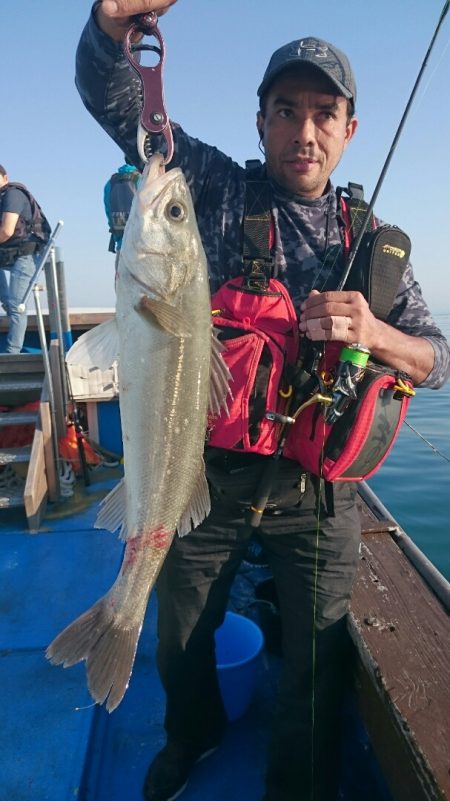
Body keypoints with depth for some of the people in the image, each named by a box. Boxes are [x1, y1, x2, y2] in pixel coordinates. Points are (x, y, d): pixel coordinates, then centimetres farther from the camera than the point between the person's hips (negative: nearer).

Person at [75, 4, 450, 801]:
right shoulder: (216, 188, -1)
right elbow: (110, 93, -9)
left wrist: (374, 334, -21)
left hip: (316, 487, 1)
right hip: (203, 469, 0)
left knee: (315, 668, 14)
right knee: (180, 641, 21)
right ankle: (193, 736, 56)